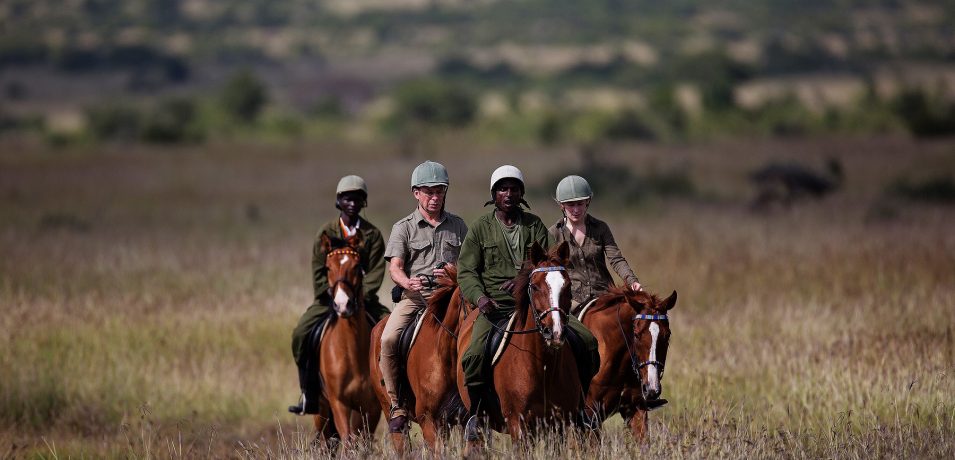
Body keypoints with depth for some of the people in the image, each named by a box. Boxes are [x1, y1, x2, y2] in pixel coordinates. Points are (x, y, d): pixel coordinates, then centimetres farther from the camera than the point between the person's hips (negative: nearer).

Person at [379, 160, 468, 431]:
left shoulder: (457, 226, 17)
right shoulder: (404, 228, 9)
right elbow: (395, 267, -3)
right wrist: (407, 282, -26)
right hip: (414, 297, -1)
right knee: (388, 339, -26)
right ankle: (397, 405, -17)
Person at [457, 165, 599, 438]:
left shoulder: (535, 225, 12)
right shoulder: (480, 228, 7)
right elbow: (466, 271, 2)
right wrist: (479, 296, -19)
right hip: (496, 307, -3)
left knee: (588, 341, -11)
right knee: (474, 356, -30)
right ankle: (475, 414, -9)